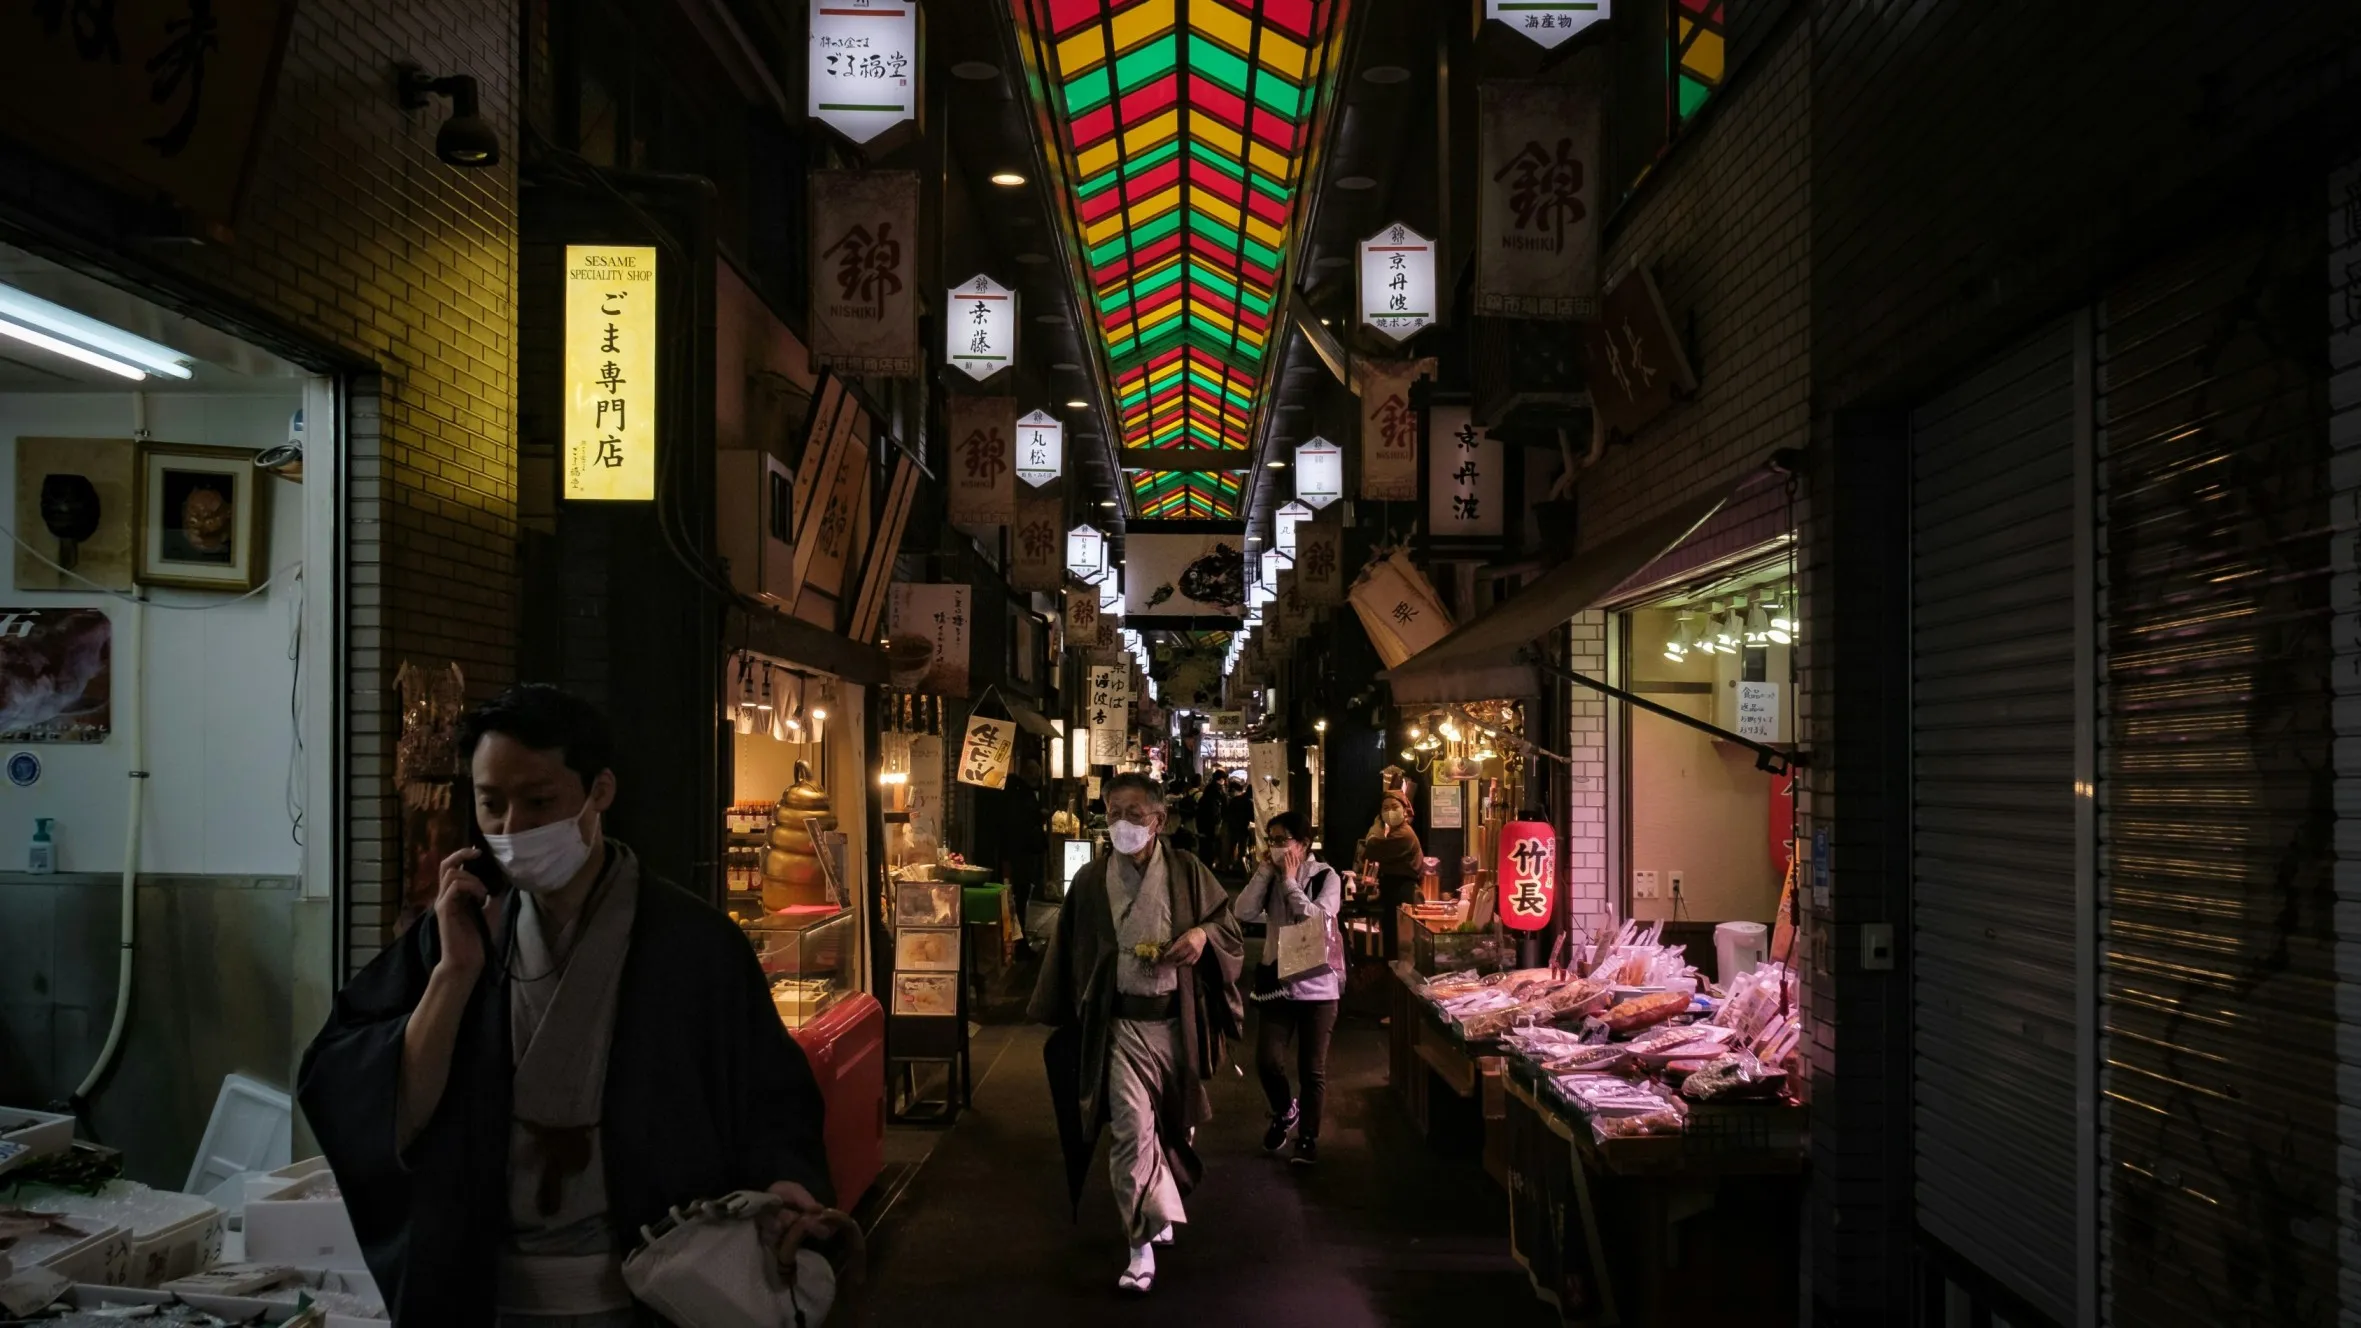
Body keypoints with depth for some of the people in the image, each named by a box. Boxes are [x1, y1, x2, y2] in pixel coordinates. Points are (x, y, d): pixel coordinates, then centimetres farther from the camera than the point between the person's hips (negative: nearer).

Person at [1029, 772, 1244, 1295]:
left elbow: (1232, 929, 6)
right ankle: (1144, 1244, -3)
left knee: (1173, 1121, 16)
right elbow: (1068, 955, 8)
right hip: (1121, 1023, -1)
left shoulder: (1187, 872, -1)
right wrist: (1061, 1022, 9)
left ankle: (1156, 1211, 41)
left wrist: (1203, 934, -16)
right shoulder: (1090, 882, 0)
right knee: (1131, 1128, -10)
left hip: (1177, 1020, 1)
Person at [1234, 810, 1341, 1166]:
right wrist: (1265, 871, -12)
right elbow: (1244, 913, -8)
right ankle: (1284, 1112, 26)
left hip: (1317, 983, -3)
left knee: (1312, 1068, 3)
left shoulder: (1326, 877, -7)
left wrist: (1290, 882, -16)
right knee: (1267, 1061, -4)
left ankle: (1308, 1136, 20)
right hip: (1277, 980, 3)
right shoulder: (1271, 876, 5)